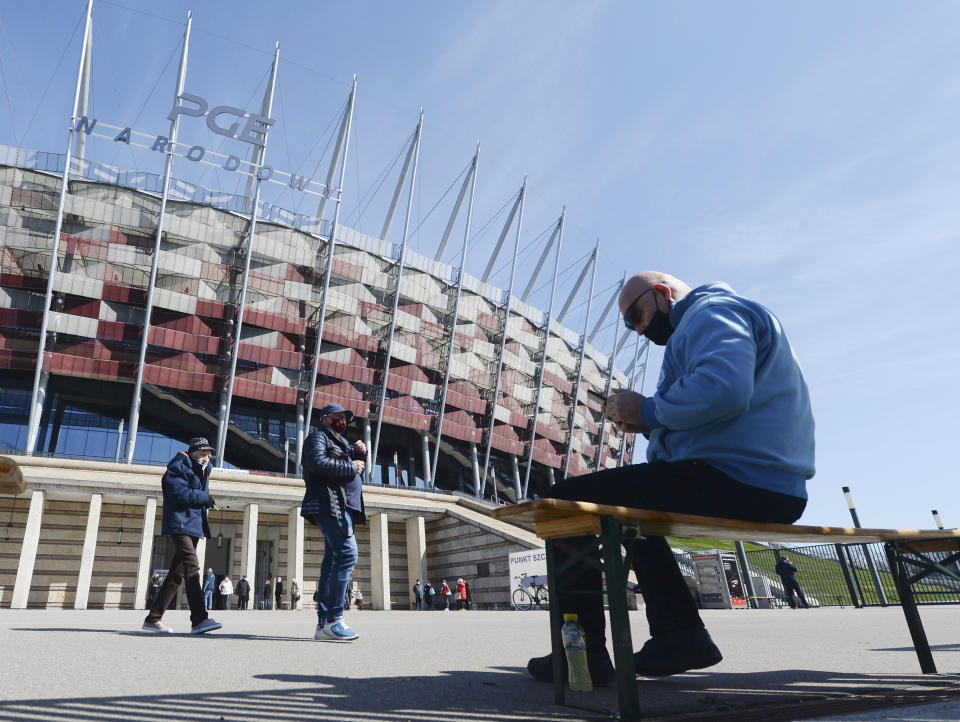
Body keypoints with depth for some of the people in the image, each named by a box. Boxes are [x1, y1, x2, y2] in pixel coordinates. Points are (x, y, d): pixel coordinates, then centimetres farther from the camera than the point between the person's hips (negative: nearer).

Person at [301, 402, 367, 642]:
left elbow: (358, 466, 29)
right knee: (347, 553, -21)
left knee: (333, 561, 7)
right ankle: (333, 620, -21)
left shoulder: (341, 442, 29)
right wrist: (351, 467, -11)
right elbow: (318, 463, -18)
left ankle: (323, 623, 9)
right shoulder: (318, 436, 1)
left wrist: (360, 453, 9)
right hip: (330, 503, -10)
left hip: (343, 508, 10)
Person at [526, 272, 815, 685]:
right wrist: (646, 425, 10)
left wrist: (648, 409, -11)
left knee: (566, 501, -8)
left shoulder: (712, 311, -5)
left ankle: (583, 654, -3)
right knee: (632, 511, 31)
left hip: (734, 483, -11)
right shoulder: (712, 319, 28)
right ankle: (679, 633, 21)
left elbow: (722, 389, -27)